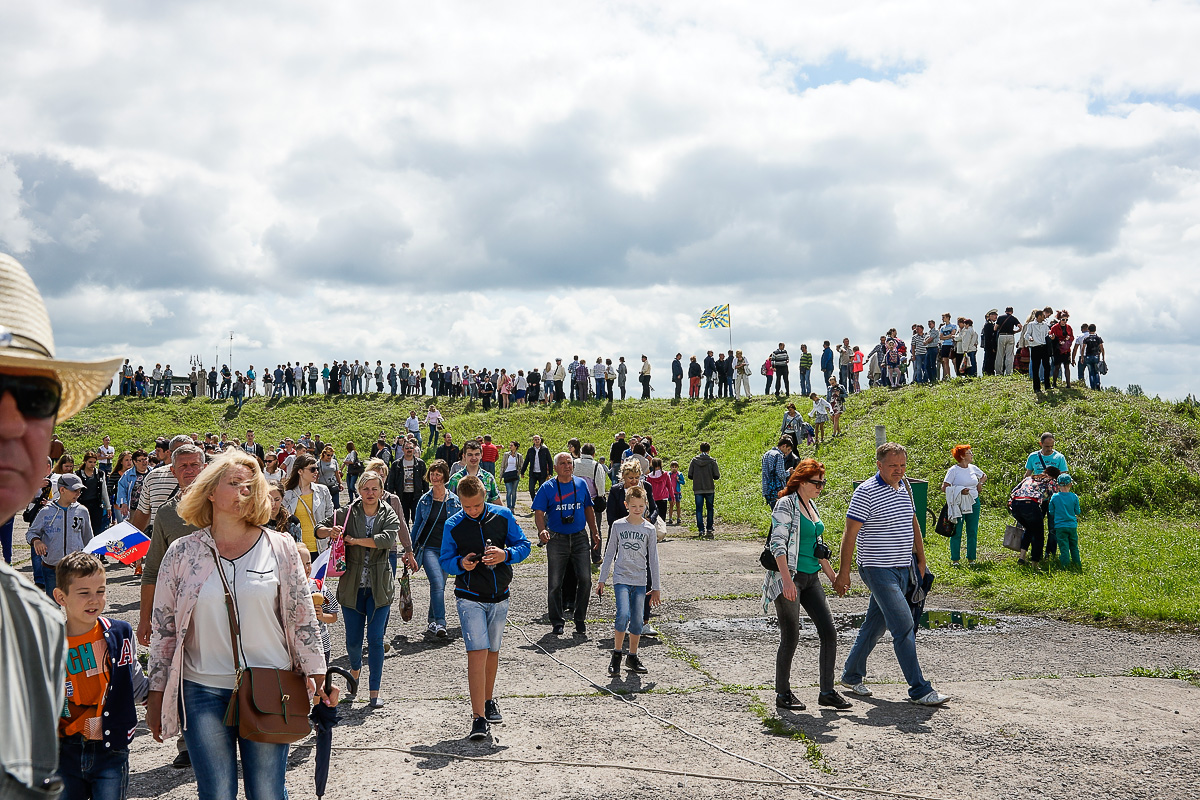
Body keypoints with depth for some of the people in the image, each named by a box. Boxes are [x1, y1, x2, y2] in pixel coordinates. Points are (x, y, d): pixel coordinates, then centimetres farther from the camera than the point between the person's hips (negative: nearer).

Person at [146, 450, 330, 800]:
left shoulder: (280, 548, 3)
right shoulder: (181, 553, 3)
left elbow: (302, 617, 6)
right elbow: (163, 628, 6)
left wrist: (315, 675, 4)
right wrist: (156, 694, 6)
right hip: (203, 692, 0)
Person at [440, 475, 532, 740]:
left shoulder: (503, 515, -1)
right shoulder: (453, 525, -5)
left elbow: (524, 545, 3)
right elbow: (445, 561, 2)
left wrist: (506, 554, -18)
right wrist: (461, 563, -20)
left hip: (499, 596, 3)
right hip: (470, 597, -3)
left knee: (493, 651, 16)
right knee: (477, 652, -13)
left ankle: (489, 701, 37)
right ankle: (478, 717, -11)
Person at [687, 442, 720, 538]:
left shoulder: (694, 461, -1)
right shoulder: (712, 461, -5)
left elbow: (690, 476, -1)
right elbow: (717, 476, -7)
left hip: (697, 490, 0)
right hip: (710, 489, 0)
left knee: (699, 510, 4)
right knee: (710, 509, 13)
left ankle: (701, 531, -2)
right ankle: (709, 529, 14)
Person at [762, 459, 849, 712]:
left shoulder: (811, 506, 14)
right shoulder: (785, 505, -11)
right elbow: (778, 544, -19)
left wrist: (833, 576, 22)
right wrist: (787, 580, -27)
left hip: (811, 578, 8)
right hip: (789, 578, -8)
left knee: (829, 633, 2)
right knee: (790, 637, -1)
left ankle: (827, 691, 10)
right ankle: (783, 694, 12)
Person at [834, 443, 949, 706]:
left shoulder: (904, 487, 10)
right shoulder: (866, 492, -13)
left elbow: (913, 523, 22)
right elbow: (850, 534, -12)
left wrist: (921, 559, 19)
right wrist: (843, 573, -13)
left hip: (902, 569, 8)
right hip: (878, 569, -8)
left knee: (875, 625, 14)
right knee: (904, 626, -11)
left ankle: (851, 675, 28)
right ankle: (919, 690, -7)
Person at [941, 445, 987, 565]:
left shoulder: (973, 468, 8)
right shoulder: (953, 470, -8)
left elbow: (984, 476, 30)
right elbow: (944, 487, -11)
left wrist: (980, 483, 11)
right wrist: (959, 491, -21)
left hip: (973, 503, 5)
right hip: (959, 504, -5)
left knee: (973, 532, 7)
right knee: (957, 532, -1)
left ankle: (971, 559, 17)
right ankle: (955, 559, 9)